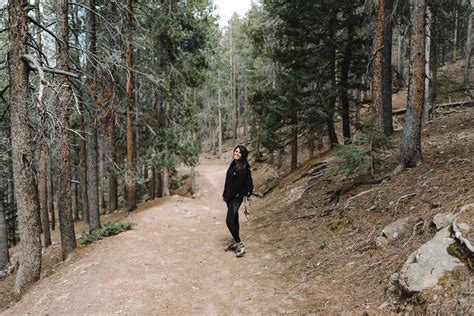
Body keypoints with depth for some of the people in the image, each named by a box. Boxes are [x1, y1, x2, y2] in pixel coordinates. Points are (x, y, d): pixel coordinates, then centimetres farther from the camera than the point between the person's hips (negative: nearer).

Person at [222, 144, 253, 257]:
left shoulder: (244, 167, -15)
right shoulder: (233, 164, 10)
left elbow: (249, 183, -18)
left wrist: (247, 194, -20)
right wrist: (225, 194, 14)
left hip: (237, 197, -8)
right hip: (230, 197, 8)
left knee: (230, 221, -12)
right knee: (234, 219, 17)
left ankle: (240, 245, -3)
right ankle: (235, 241, 29)